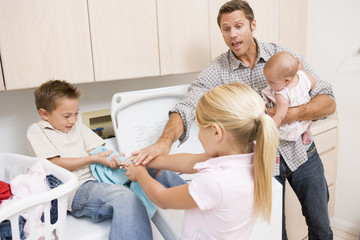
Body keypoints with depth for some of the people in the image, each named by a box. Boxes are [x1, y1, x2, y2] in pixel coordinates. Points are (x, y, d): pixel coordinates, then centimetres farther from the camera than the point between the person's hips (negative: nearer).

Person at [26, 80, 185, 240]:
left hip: (97, 179, 6)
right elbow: (56, 164, -6)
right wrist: (94, 158, -10)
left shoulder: (77, 127, 22)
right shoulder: (37, 131, 5)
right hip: (76, 191, -6)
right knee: (125, 197, -38)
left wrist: (113, 160, -11)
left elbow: (96, 153, 13)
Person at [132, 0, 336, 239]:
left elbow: (329, 102, -9)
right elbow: (186, 107, -22)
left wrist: (290, 114, -27)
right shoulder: (217, 70, -10)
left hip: (300, 151, 2)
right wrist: (165, 141, -42)